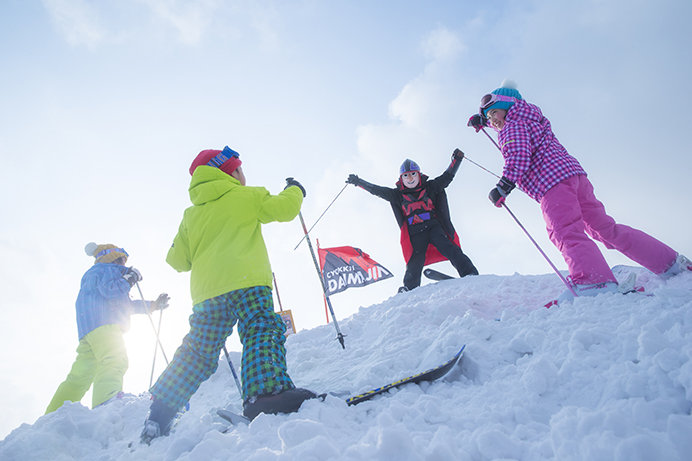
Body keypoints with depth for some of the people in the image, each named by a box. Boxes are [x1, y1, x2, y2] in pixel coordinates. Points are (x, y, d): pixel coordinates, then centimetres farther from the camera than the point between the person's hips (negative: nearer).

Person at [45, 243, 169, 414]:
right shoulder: (106, 269, 10)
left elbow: (126, 305, 42)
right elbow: (109, 289, -14)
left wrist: (154, 305, 42)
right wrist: (129, 279, 1)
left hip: (87, 330, 11)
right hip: (103, 323, -11)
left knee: (80, 375, 9)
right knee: (114, 362, -28)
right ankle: (106, 404, -48)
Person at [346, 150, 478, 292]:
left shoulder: (430, 187, 16)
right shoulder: (397, 195, 16)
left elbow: (447, 176, 21)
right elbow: (376, 190, 19)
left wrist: (456, 160, 15)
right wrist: (358, 182, 19)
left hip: (435, 228, 0)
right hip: (415, 235, 0)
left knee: (453, 252, -20)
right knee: (414, 265, -16)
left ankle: (472, 277, -24)